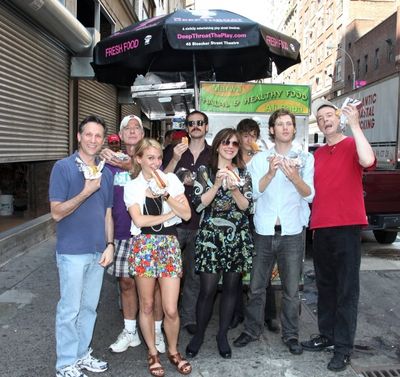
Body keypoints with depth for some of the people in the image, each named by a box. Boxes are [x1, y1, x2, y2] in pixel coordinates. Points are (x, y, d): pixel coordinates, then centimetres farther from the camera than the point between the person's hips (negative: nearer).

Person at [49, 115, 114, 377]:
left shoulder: (106, 173, 8)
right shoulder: (63, 167, -8)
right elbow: (57, 213, -12)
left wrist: (110, 245, 3)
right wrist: (87, 191, -21)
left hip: (99, 251, 6)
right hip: (73, 252, -5)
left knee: (89, 307, 15)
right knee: (70, 310, 2)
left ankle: (82, 355, 30)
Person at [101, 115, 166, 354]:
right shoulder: (112, 161, 6)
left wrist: (129, 166, -27)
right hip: (122, 231, 3)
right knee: (126, 281, 11)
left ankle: (157, 331, 23)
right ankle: (130, 332, 28)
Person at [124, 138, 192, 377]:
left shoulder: (171, 179, 5)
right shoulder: (132, 186, 3)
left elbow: (187, 214, -2)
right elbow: (139, 219, -10)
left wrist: (165, 193, -13)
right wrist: (169, 214, -7)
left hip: (169, 245, 0)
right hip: (144, 246, 0)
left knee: (171, 310, 0)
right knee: (147, 306, 10)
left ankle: (173, 351, 27)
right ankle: (153, 353, 31)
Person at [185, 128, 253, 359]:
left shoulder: (243, 173, 7)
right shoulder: (205, 171, 2)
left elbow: (247, 206, 0)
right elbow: (199, 204, -7)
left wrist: (233, 189, -16)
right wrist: (217, 184, -18)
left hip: (237, 237, 2)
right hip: (211, 236, -2)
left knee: (231, 287, 7)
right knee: (208, 289, -3)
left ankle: (223, 335, 23)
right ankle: (199, 334, 17)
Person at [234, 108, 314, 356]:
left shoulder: (306, 158, 5)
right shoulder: (260, 159, 8)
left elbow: (309, 195, -6)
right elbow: (254, 192, -4)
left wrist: (294, 177, -25)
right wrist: (271, 172, -21)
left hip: (293, 232, -1)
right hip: (264, 231, 1)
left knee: (292, 289, 6)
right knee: (257, 287, 8)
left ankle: (291, 334, 22)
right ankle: (252, 330, 25)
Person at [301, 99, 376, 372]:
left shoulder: (352, 145, 0)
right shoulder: (318, 154, 15)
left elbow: (368, 160, -24)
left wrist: (355, 125, -20)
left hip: (347, 226, -6)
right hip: (320, 228, 6)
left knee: (347, 288, 1)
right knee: (325, 286, 15)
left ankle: (344, 347, 8)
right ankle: (327, 335, 27)